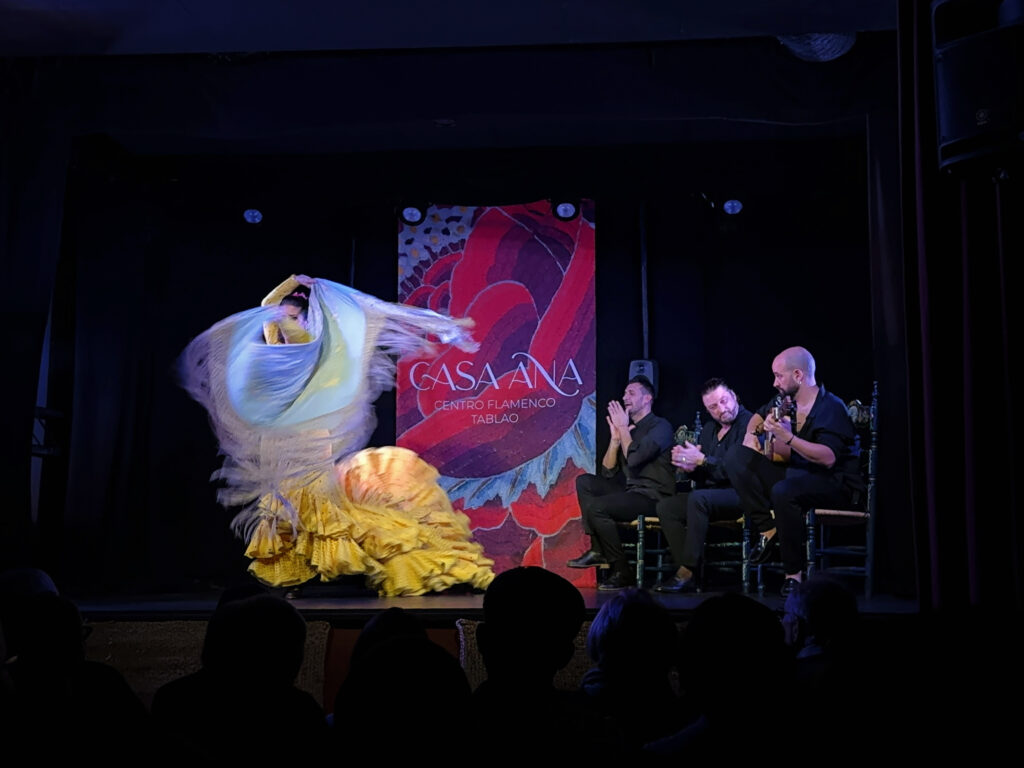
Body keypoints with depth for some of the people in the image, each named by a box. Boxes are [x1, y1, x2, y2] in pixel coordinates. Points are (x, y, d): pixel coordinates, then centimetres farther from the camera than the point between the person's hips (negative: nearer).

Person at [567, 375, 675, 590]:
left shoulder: (660, 426, -6)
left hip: (653, 497, -8)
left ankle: (622, 571, -12)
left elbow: (634, 458, -23)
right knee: (584, 482, 3)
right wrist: (615, 438, 1)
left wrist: (623, 429, -9)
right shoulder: (629, 428, 16)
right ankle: (597, 550, -2)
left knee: (596, 506, -24)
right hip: (630, 491, 8)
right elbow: (608, 472, 11)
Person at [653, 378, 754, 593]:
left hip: (739, 495, -9)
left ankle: (687, 573, -28)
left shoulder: (749, 424, -10)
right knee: (666, 506, -10)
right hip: (710, 493, 9)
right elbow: (700, 476, 17)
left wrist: (702, 460, -20)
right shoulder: (708, 429, 17)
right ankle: (688, 574, -17)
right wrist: (688, 467, -6)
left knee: (698, 498, -34)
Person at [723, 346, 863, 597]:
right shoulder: (786, 401, 5)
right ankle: (768, 531, -11)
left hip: (836, 484, -8)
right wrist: (751, 434, 6)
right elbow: (759, 415, 28)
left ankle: (795, 573, -21)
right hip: (795, 474, 8)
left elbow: (828, 458, -30)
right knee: (736, 458, -5)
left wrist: (787, 437, -36)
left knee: (783, 491, -38)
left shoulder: (831, 408, -17)